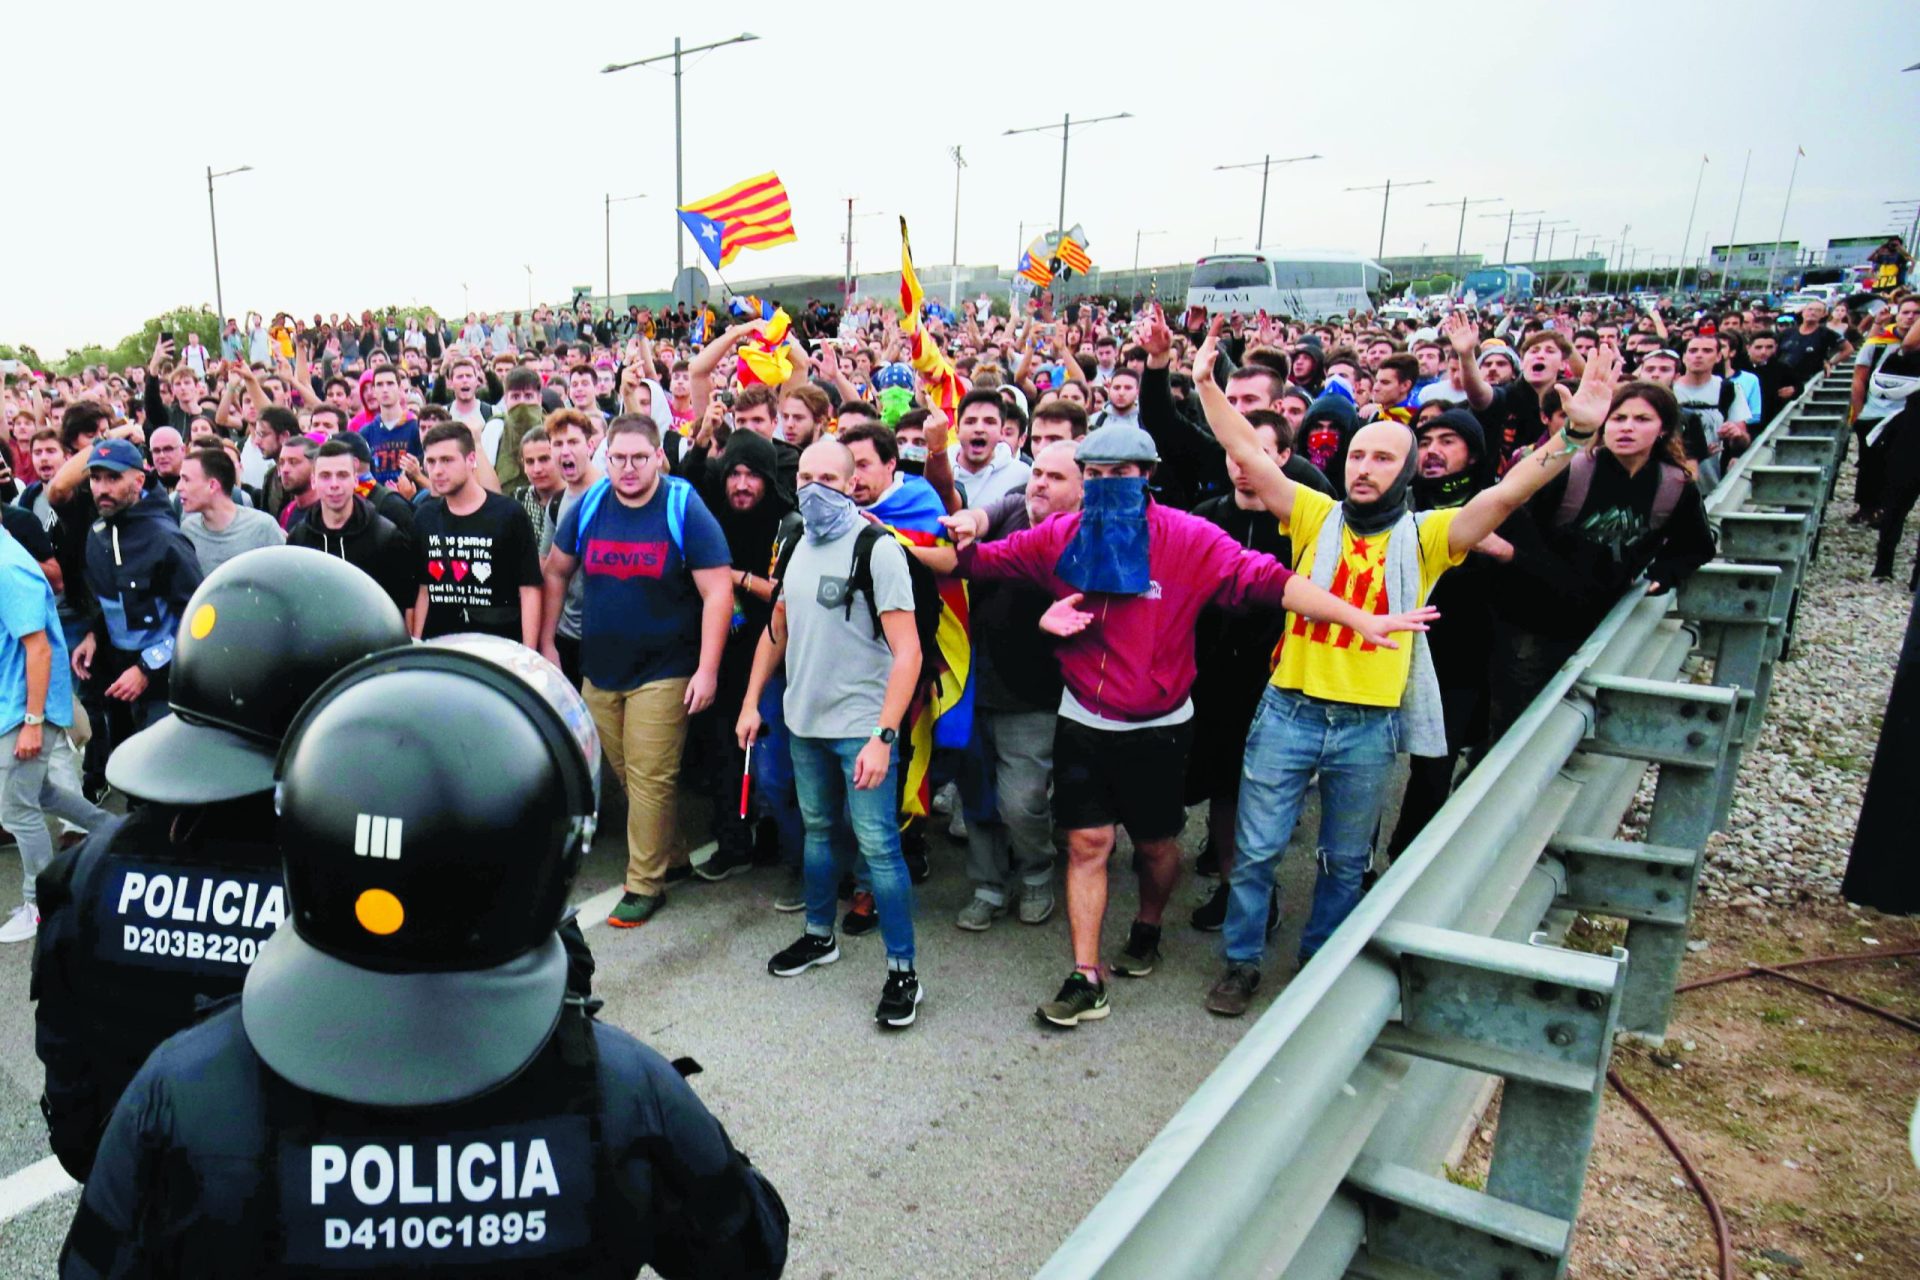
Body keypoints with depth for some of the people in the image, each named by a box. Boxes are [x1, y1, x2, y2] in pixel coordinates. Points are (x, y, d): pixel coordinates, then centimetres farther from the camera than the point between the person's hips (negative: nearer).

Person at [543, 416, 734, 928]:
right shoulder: (587, 507, 3)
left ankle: (645, 884, 11)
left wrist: (707, 669, -17)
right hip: (598, 670, 5)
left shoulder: (685, 510, -10)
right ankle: (671, 854, 33)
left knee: (649, 778, -3)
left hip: (663, 671, -5)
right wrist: (546, 643, 11)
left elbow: (717, 591, -13)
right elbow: (555, 572, 14)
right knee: (626, 773, 14)